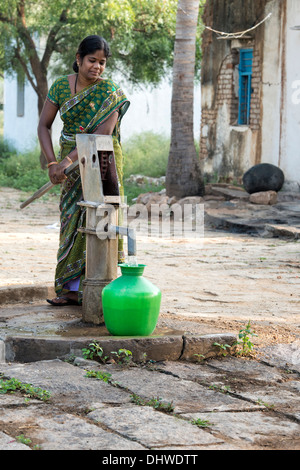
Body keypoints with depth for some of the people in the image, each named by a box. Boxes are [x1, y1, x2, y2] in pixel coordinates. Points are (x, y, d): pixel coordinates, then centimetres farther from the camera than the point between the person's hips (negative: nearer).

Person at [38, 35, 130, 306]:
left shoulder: (110, 91, -12)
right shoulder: (60, 87, 0)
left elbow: (103, 132, -22)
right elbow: (44, 125, 2)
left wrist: (70, 159, -28)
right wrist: (52, 163, -11)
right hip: (71, 163, 4)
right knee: (72, 220, 4)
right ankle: (71, 289, 7)